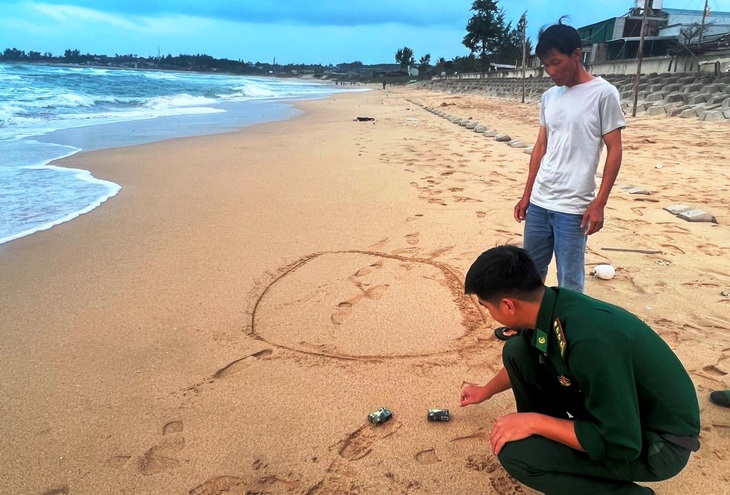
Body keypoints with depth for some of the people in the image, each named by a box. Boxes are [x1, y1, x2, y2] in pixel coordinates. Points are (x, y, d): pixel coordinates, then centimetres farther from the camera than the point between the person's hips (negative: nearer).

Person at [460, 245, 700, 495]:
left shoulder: (588, 339, -36)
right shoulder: (549, 305, -10)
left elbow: (621, 444, -29)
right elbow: (521, 364, 14)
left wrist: (533, 422, -22)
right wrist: (486, 390, 30)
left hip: (661, 441, -7)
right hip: (615, 403, 8)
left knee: (515, 451, -22)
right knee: (517, 352, -1)